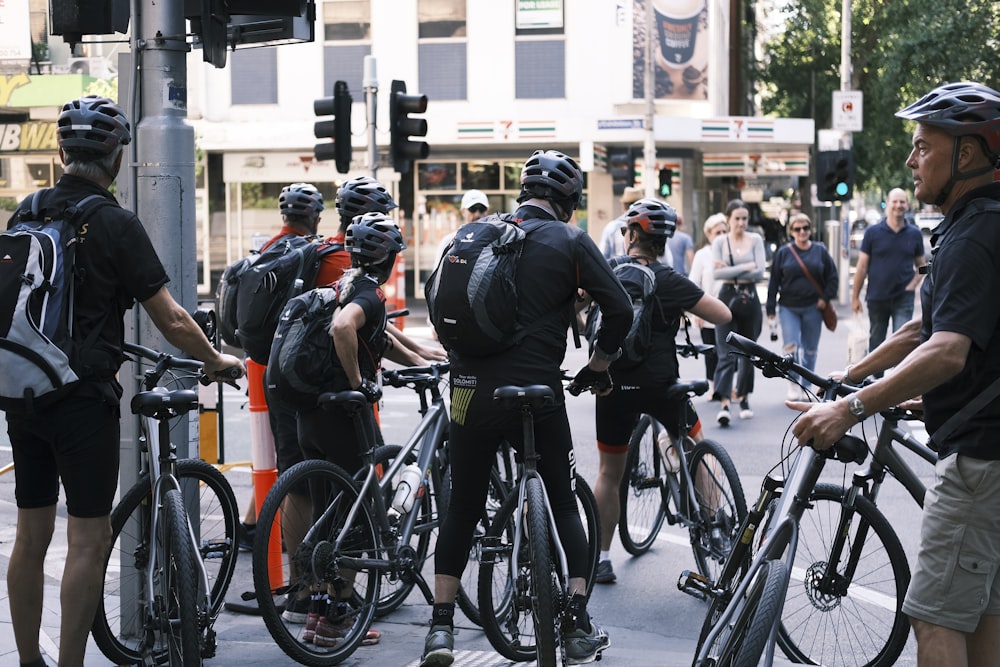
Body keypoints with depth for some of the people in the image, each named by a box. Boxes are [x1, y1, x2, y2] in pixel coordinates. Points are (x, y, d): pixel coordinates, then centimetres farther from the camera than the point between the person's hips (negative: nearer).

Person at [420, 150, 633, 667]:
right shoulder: (570, 242, 0)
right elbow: (620, 310, -4)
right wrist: (598, 365, 11)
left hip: (472, 389, 3)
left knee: (462, 507, 14)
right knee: (563, 503, 14)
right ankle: (578, 624, 11)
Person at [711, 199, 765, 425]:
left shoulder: (755, 239, 3)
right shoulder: (719, 241, 2)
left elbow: (760, 272, -8)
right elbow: (717, 273, -12)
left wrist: (730, 270, -12)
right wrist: (746, 267, -14)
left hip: (750, 298, 2)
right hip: (727, 298, -2)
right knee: (726, 353, -11)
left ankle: (744, 397, 26)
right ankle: (724, 403, -20)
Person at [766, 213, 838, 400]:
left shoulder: (820, 251, 4)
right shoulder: (783, 253, 2)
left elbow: (832, 277, 9)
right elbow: (774, 282, 4)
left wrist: (825, 298, -3)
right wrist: (770, 309, 1)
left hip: (813, 308, 1)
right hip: (788, 308, -1)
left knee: (810, 348, 7)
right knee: (791, 346, -13)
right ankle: (794, 384, -2)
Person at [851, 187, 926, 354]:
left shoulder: (914, 234, 4)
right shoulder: (872, 232, 0)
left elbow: (921, 265, 12)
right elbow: (862, 266, 0)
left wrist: (913, 284, -7)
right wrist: (855, 296, -2)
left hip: (903, 298, 0)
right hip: (877, 298, 0)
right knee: (875, 343, 12)